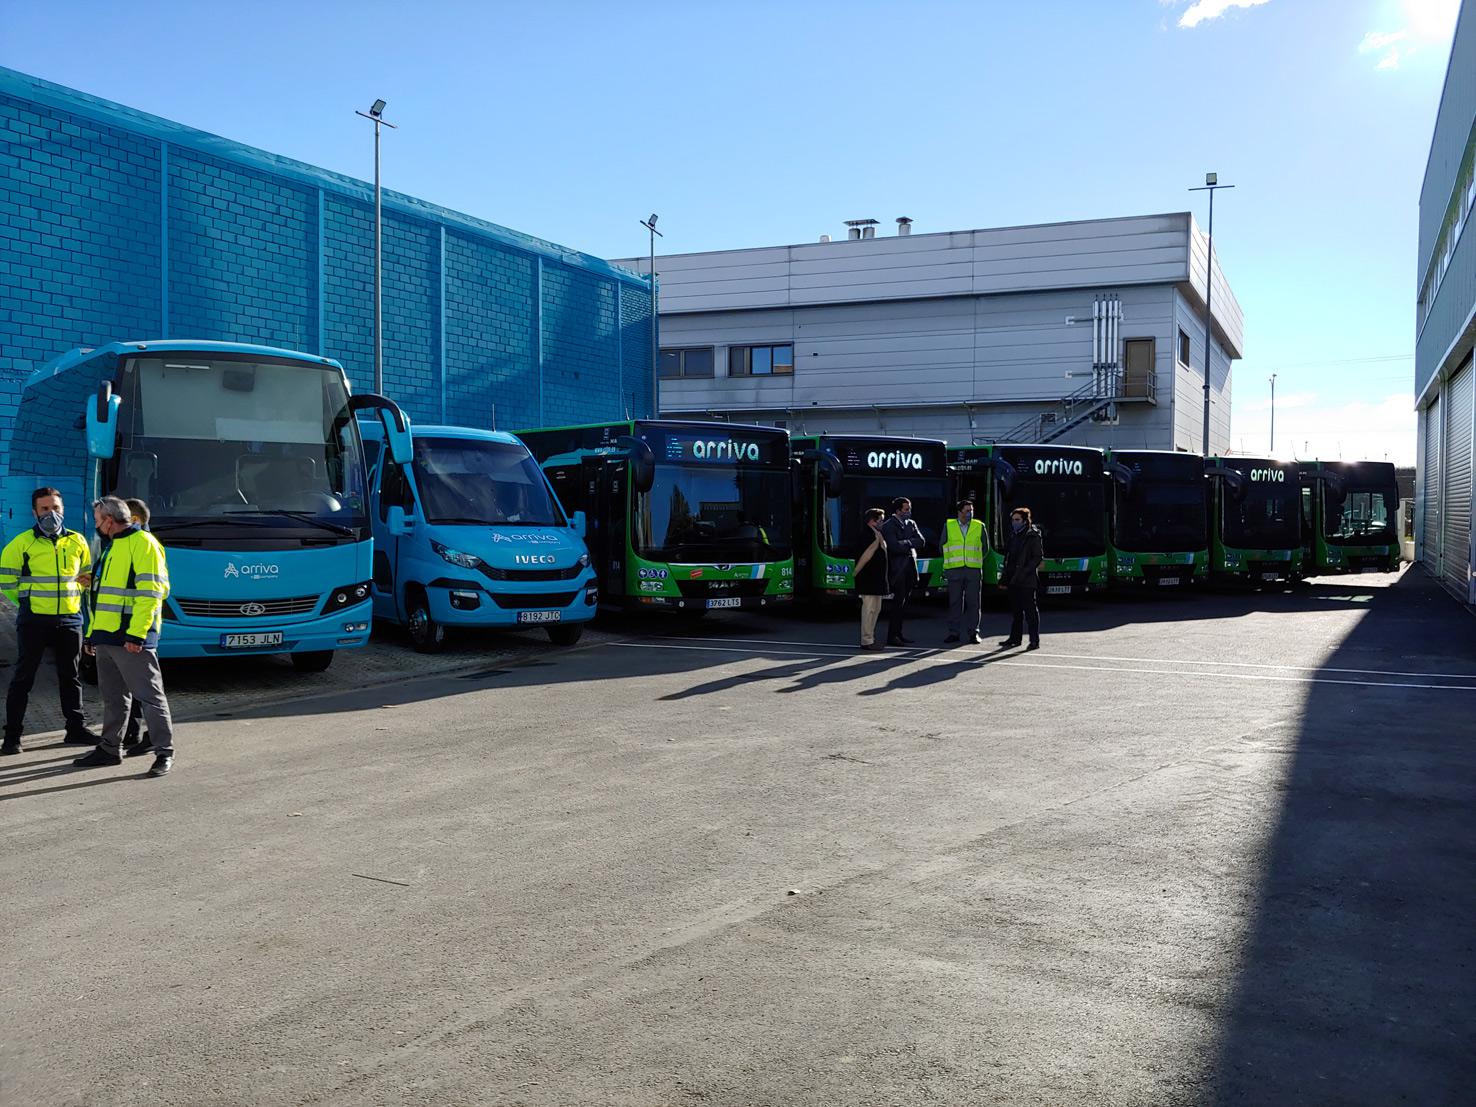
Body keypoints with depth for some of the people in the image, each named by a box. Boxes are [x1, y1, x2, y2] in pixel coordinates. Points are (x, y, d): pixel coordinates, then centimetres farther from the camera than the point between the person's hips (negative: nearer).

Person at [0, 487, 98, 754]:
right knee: (24, 677, 2)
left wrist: (72, 594, 7)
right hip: (33, 621, -3)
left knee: (70, 677, 12)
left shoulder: (77, 541, 6)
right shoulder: (23, 542, -4)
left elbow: (87, 577, 20)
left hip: (69, 619, 4)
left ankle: (76, 729, 21)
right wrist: (26, 599, 4)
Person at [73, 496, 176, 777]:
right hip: (107, 637, 10)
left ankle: (165, 752, -3)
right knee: (113, 698, 15)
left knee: (150, 695, -6)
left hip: (131, 639, -9)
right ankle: (109, 749, 24)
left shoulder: (142, 543, -9)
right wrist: (93, 633, 23)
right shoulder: (113, 547, 22)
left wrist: (136, 634, -23)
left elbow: (150, 592, -18)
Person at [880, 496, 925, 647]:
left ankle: (898, 633, 15)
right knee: (898, 603, -10)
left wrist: (905, 543, -9)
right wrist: (910, 543, -5)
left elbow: (922, 542, 4)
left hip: (910, 568, 7)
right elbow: (895, 547, -20)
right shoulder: (888, 526, -7)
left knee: (903, 603, 9)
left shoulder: (911, 524, 15)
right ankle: (892, 636, -7)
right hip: (898, 570, -7)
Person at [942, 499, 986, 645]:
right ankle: (954, 633, 7)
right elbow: (943, 547, 15)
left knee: (973, 602, -1)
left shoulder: (980, 526, 8)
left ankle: (973, 633, 5)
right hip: (954, 570, 0)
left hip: (974, 570, 0)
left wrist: (976, 561, 13)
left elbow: (984, 548, 15)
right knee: (955, 602, 1)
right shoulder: (948, 526, 7)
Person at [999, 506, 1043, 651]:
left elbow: (1038, 557, -10)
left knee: (1030, 609, -6)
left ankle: (1035, 640, -3)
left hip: (1027, 581, -7)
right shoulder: (1014, 536, 17)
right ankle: (1015, 638, 19)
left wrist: (1024, 572, -18)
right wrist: (1004, 578, 16)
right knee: (1015, 610, 12)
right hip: (1013, 580, 7)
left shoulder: (1033, 536, -5)